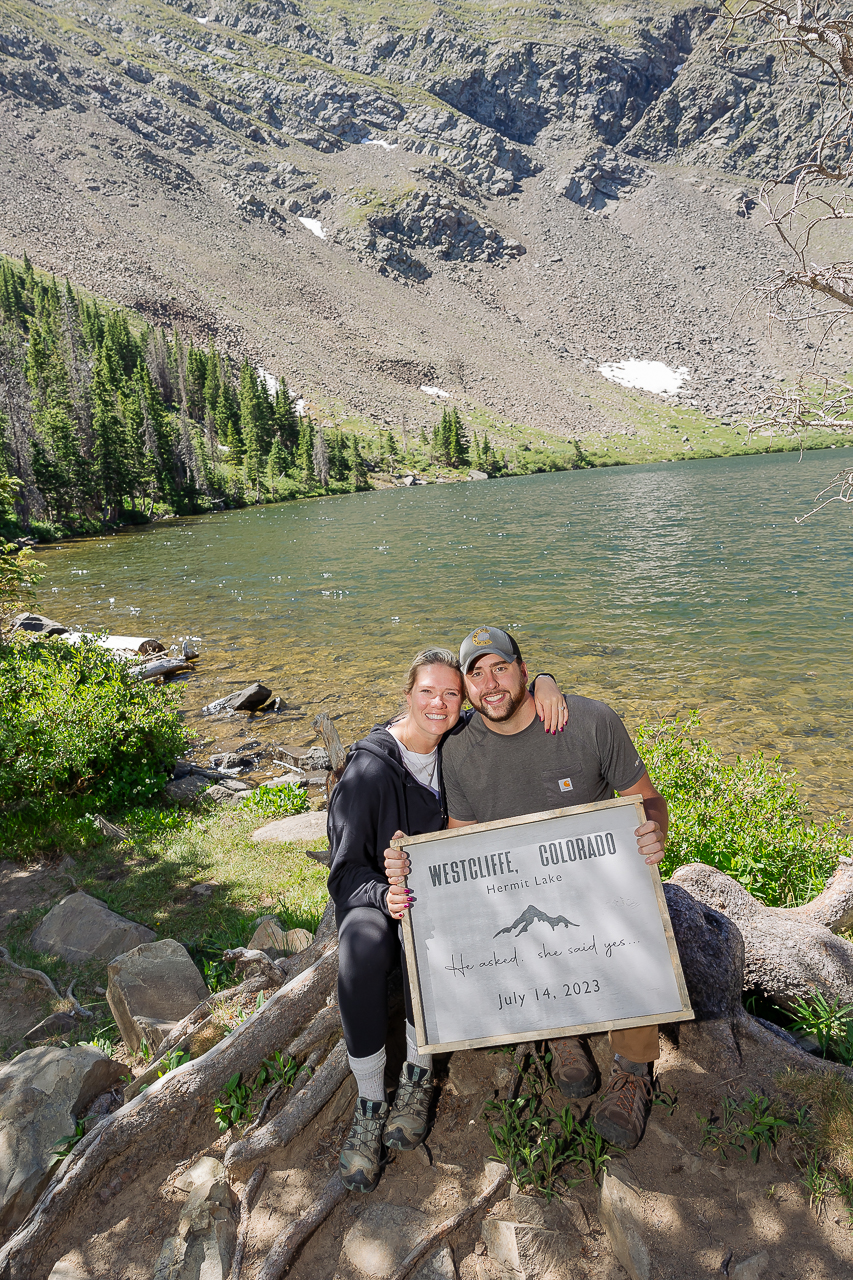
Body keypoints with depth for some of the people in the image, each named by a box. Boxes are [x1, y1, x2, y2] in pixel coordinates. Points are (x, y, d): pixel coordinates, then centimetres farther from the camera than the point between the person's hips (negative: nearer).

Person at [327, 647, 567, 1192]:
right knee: (362, 952, -36)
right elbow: (348, 866, -13)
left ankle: (418, 1075, -7)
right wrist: (384, 895, -35)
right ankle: (370, 1106, -15)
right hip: (374, 895, -2)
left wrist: (545, 683, -18)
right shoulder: (370, 768, -16)